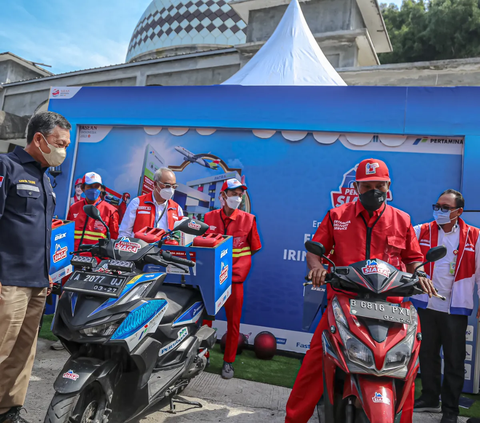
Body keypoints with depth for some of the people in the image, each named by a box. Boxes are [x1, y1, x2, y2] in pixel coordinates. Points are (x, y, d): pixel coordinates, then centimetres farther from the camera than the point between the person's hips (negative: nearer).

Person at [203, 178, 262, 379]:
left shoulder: (248, 219, 0)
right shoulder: (209, 217, 5)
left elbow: (253, 250, 3)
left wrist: (238, 272, -3)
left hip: (234, 279, -1)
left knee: (233, 321, 7)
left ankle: (228, 361, 22)